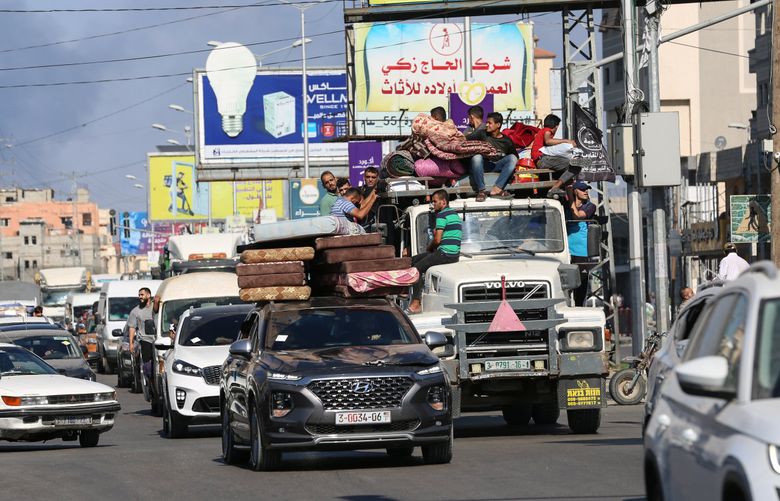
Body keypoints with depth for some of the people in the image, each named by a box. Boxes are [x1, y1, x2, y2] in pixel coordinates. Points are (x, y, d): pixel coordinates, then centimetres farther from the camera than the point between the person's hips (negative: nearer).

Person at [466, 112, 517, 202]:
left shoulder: (506, 141, 6)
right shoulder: (482, 133, 6)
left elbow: (515, 158, 7)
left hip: (498, 166, 1)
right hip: (484, 164, -1)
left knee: (512, 158, -25)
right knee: (476, 157, -34)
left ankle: (496, 189, -36)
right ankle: (481, 190, -30)